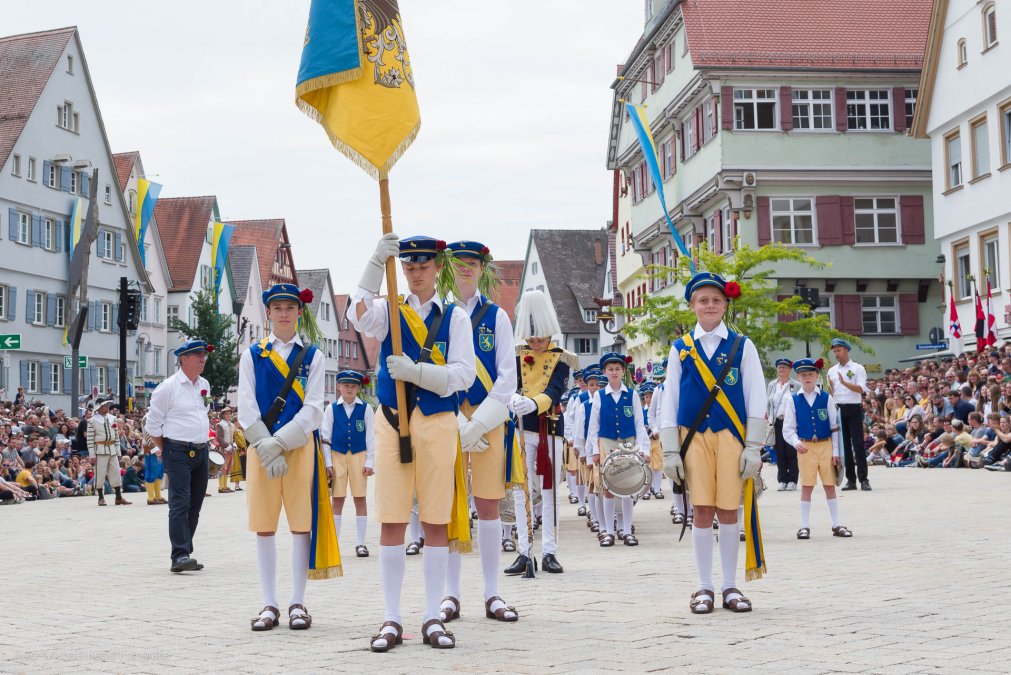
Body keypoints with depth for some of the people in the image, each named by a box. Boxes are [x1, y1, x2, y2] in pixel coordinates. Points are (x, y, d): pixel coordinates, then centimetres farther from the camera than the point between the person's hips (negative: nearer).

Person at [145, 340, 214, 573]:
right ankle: (180, 556, -17)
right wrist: (165, 449, 3)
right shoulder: (168, 387, -8)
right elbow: (152, 424, -4)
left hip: (201, 451, 7)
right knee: (180, 503, -13)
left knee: (194, 505, 9)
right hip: (178, 453, -7)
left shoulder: (205, 385, 13)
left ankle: (185, 553, 16)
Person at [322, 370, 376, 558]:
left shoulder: (365, 408, 3)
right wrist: (327, 463, -1)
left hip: (359, 456, 0)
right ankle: (333, 543, 8)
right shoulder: (332, 409, 4)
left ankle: (360, 543, 8)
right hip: (337, 456, 0)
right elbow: (325, 437, 5)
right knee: (337, 500, 2)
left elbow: (371, 437, 3)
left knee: (360, 499, 1)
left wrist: (370, 462, -2)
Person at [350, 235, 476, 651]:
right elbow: (359, 317, -17)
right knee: (391, 523, 1)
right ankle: (392, 621, 7)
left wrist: (415, 370, -19)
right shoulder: (389, 311, 8)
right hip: (392, 422, 1)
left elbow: (463, 375, -5)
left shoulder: (455, 316, 6)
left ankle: (433, 620, 10)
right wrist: (377, 263, -28)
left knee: (436, 522, 2)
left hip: (438, 423, -1)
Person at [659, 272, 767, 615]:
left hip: (731, 436, 0)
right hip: (695, 436, 0)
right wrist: (670, 450, 1)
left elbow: (756, 400, 4)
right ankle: (704, 588, 9)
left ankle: (730, 587, 12)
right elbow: (670, 401, 7)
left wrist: (753, 446, -3)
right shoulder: (680, 348, 8)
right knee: (702, 510, 0)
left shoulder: (741, 346, 6)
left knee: (728, 510, 1)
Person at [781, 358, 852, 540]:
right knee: (806, 487, 3)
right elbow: (788, 429, 1)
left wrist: (836, 452, -2)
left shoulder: (826, 398, 3)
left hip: (826, 446, 1)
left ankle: (836, 525, 12)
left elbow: (835, 426, 3)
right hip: (805, 448, -1)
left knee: (830, 485, 5)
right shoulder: (793, 400, 1)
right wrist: (796, 442, -19)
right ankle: (804, 526, 8)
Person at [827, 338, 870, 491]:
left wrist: (844, 382, -23)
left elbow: (860, 389, -12)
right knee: (844, 444, 6)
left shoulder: (857, 368, 1)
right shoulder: (832, 371, 14)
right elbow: (831, 394, 12)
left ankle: (863, 479, -6)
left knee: (858, 443, -8)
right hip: (838, 409, 5)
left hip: (854, 409, -4)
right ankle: (850, 479, 10)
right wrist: (830, 386, -9)